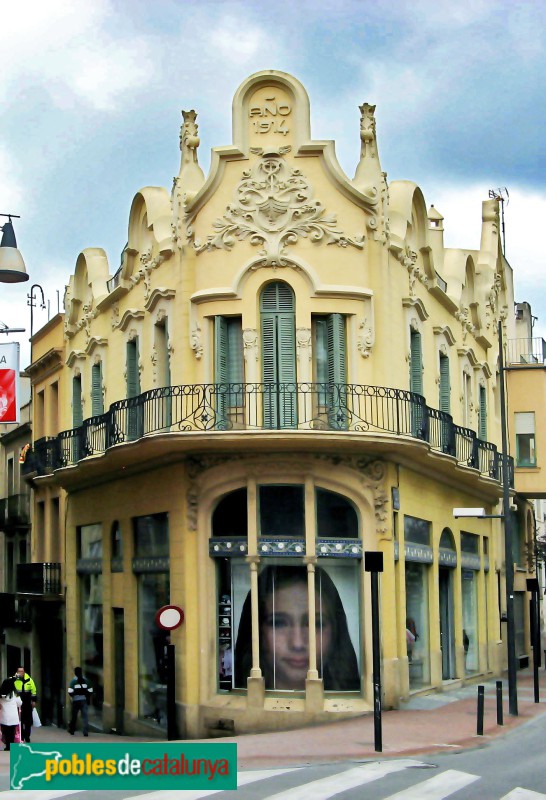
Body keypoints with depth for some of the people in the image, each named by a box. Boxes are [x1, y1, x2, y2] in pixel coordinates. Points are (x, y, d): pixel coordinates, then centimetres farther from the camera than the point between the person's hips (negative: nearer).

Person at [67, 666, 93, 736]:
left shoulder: (73, 681, -6)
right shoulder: (85, 680, 3)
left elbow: (70, 692, -14)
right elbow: (90, 691, 3)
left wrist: (71, 697, 3)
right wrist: (88, 699, 13)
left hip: (76, 701, -1)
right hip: (84, 700, 1)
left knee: (74, 715, 14)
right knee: (85, 716, 0)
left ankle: (71, 730, 27)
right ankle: (86, 732, -9)